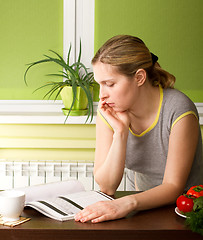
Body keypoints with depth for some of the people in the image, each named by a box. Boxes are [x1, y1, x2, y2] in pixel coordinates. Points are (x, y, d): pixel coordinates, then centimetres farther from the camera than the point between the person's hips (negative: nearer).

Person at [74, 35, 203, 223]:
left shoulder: (178, 110, -20)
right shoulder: (108, 111, -8)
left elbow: (173, 187, -19)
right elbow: (106, 186, -10)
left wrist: (128, 203, -36)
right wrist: (120, 132, -22)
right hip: (143, 205, 4)